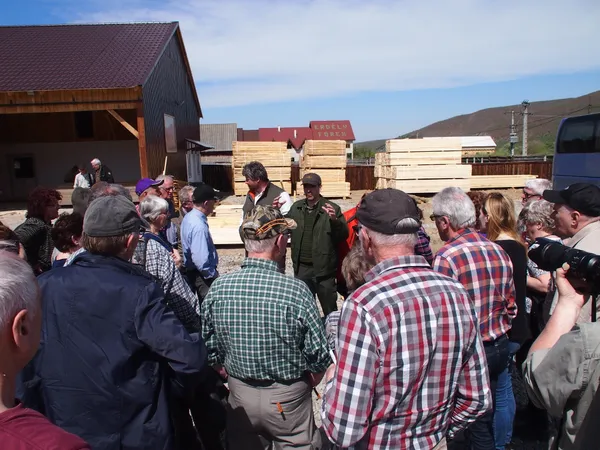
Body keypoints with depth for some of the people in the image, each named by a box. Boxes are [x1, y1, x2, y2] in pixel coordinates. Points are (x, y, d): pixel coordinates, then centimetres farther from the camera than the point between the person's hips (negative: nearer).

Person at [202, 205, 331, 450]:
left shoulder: (218, 288, -14)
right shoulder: (296, 290, -24)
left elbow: (210, 349, -3)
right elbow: (319, 355, -16)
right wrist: (306, 385, 4)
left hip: (239, 395, 3)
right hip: (287, 398, -3)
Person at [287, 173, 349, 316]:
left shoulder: (332, 208, -8)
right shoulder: (296, 207, 7)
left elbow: (344, 235, -13)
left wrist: (335, 220, -30)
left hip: (323, 268, -4)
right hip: (301, 267, 5)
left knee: (329, 308, 9)